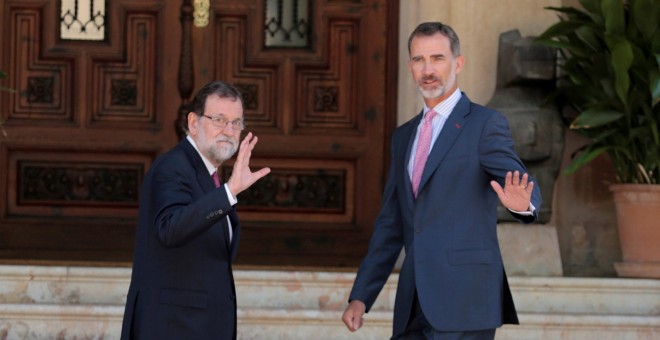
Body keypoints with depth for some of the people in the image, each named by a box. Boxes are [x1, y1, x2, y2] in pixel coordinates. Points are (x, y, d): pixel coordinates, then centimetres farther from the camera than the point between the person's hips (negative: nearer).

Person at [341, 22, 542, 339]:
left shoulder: (485, 124, -1)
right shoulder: (404, 136, 20)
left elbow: (520, 184, -13)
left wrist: (522, 203, -38)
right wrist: (360, 296, 16)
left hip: (464, 298, -7)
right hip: (414, 304, 7)